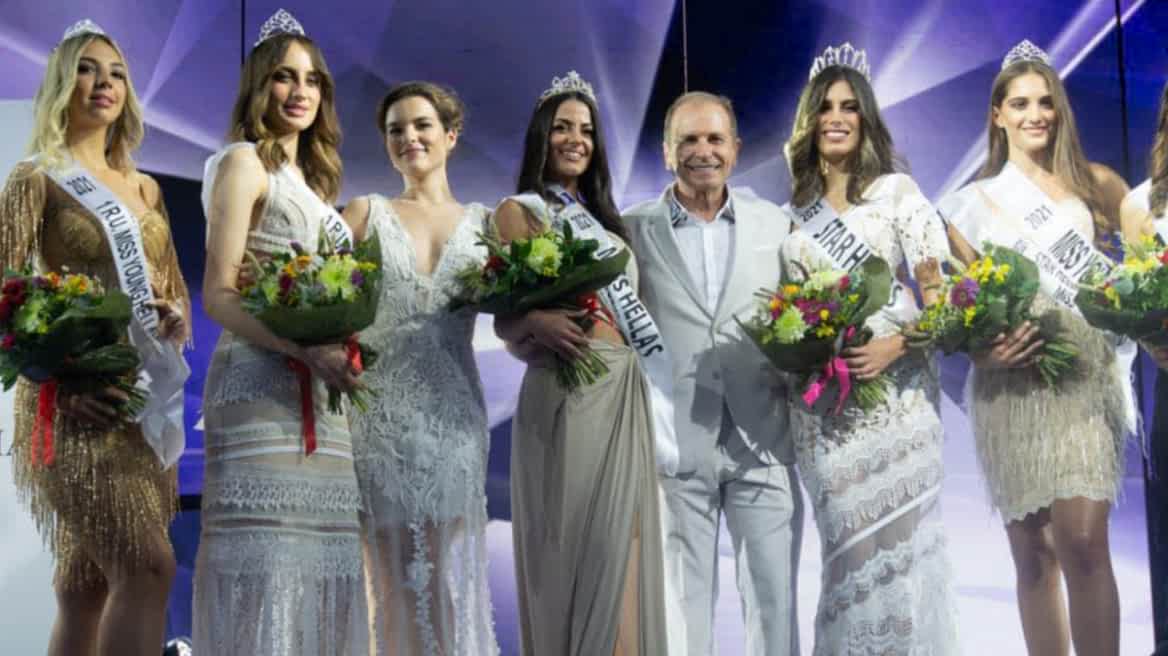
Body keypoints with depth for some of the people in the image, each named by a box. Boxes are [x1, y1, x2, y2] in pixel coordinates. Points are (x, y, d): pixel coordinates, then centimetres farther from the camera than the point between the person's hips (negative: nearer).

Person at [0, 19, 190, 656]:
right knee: (147, 567, -19)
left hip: (147, 402, 6)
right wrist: (58, 382, -19)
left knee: (87, 585, 8)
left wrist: (177, 320, 1)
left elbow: (176, 290, 24)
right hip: (82, 407, -6)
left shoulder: (145, 188, 18)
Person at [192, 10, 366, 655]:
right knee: (265, 559, -11)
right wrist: (305, 352, -21)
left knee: (318, 564, 3)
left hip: (320, 395, 7)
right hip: (261, 382, -7)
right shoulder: (244, 162, 0)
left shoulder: (313, 179, 22)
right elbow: (218, 295, -10)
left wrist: (336, 355, 3)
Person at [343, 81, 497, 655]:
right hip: (381, 410, -1)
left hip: (453, 410, 1)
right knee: (394, 572, 1)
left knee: (451, 571, 3)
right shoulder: (367, 212, 8)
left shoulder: (482, 222, 12)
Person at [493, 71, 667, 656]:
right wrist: (537, 322, -29)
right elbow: (505, 320, -8)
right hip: (568, 394, -7)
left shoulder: (602, 218, 20)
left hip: (625, 394, 7)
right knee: (576, 544, -6)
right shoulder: (519, 212, 1)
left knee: (618, 545, 5)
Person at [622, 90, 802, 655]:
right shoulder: (634, 230, 1)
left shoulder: (776, 224, 8)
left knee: (774, 597, 6)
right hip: (675, 444, -1)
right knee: (683, 601, 8)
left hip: (763, 443, 2)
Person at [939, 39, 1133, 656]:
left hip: (1084, 377, -1)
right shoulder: (972, 203, 12)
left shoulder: (1096, 184, 10)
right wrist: (983, 348, -9)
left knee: (1083, 540, -17)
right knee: (1033, 554, 3)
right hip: (1010, 383, 1)